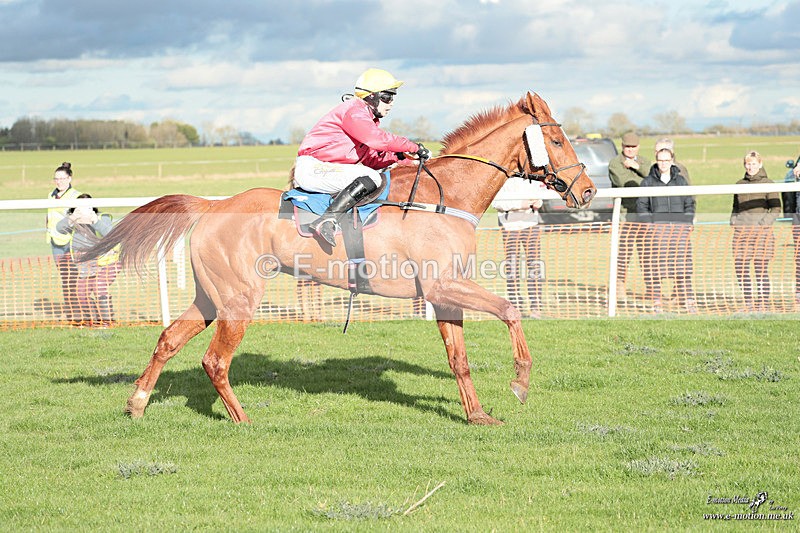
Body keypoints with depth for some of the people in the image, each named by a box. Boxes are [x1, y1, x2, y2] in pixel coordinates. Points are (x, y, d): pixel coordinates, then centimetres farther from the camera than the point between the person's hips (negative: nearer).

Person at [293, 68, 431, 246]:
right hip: (312, 169, -11)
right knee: (371, 178, -27)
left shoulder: (369, 119, 20)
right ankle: (328, 220, -36)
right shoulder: (353, 111, -12)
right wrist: (415, 148, -16)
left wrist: (400, 155, 2)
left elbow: (371, 160, 16)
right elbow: (378, 139, -24)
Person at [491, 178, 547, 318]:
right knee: (512, 267, -1)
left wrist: (538, 203, -3)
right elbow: (496, 202, -13)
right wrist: (519, 204, -22)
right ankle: (516, 307, 7)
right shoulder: (505, 179, -8)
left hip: (532, 225, 4)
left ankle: (535, 307, 6)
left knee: (534, 265, 1)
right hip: (510, 227, -4)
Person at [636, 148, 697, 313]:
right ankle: (656, 301, 0)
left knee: (682, 263, -2)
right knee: (655, 264, -6)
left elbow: (689, 203, 16)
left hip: (680, 227, 2)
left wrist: (688, 222, 2)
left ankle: (688, 300, 2)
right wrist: (649, 223, -7)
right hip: (656, 228, -2)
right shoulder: (648, 182, 6)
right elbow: (641, 205, 5)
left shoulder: (681, 180, 13)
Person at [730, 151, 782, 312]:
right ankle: (749, 303, 12)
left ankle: (763, 304, 2)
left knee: (761, 269, -3)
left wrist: (763, 223, -13)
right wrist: (733, 221, 6)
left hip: (761, 231, -5)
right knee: (740, 267, 1)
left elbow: (776, 209, -1)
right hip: (741, 230, 5)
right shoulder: (739, 184, 14)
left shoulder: (768, 184, 1)